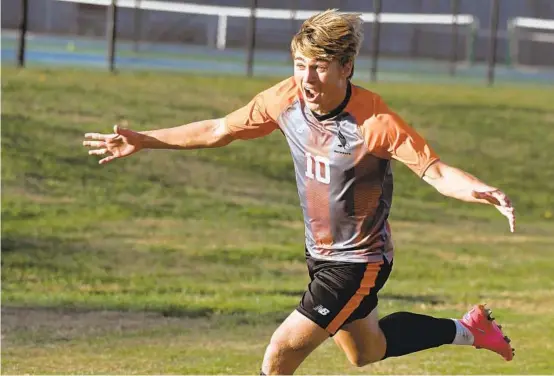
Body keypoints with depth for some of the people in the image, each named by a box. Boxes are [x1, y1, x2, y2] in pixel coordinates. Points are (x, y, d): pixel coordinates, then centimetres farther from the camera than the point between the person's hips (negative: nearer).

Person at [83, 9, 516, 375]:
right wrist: (142, 141, 2)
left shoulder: (375, 121, -29)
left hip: (359, 262, -7)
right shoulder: (287, 99, -12)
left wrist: (483, 193, -49)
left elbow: (435, 170, -29)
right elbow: (218, 131, 1)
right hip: (320, 253, 7)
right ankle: (468, 330, 47)